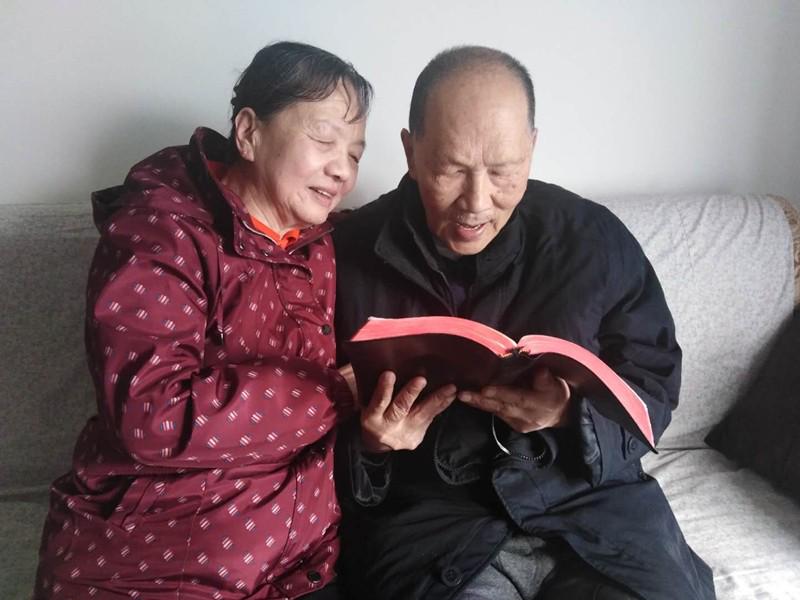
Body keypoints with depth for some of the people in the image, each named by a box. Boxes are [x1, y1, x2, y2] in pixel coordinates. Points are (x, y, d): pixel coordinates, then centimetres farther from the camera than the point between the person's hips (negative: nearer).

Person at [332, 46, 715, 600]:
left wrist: (573, 417, -16)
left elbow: (654, 383, 5)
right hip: (426, 514, -2)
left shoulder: (596, 238, 1)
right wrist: (364, 442, -18)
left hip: (591, 497, 3)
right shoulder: (350, 255, -2)